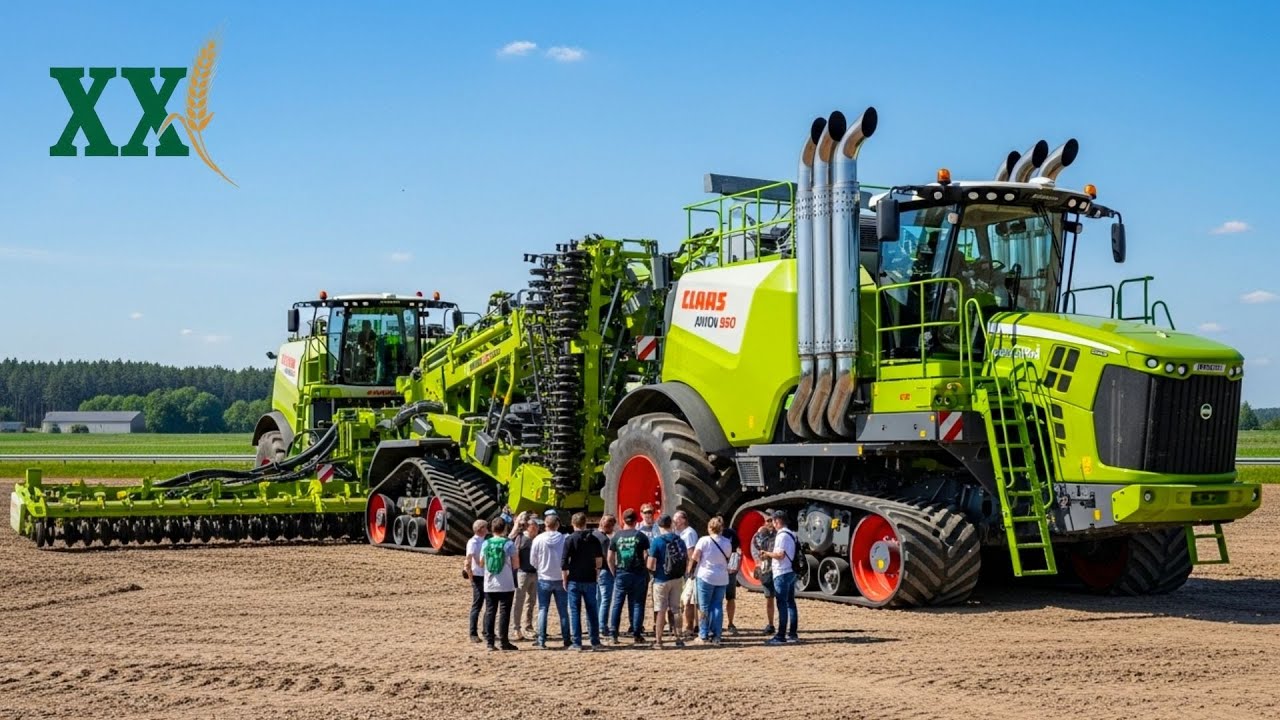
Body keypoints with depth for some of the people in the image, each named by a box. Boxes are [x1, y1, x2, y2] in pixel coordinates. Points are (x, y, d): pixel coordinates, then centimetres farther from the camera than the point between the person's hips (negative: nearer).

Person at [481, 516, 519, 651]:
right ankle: (503, 641, 2)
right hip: (506, 585, -3)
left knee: (489, 612, 7)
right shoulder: (509, 544, -8)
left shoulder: (486, 544, 1)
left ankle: (489, 642, 5)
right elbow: (515, 565, -5)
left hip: (489, 585, 3)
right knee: (504, 613, 2)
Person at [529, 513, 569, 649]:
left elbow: (533, 561, -1)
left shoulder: (538, 539, -9)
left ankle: (541, 641, 1)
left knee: (543, 610, 5)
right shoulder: (564, 539, -10)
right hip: (560, 579, 1)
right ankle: (566, 640, 12)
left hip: (544, 579, -1)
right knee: (563, 611, 9)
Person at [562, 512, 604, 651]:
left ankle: (577, 643, 1)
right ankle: (595, 641, 12)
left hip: (574, 580, -3)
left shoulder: (570, 539, -8)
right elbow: (600, 560, 7)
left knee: (575, 611, 2)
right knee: (592, 610, 11)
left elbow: (564, 563, -10)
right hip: (590, 580, 3)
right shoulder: (593, 539, 4)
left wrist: (565, 580, -2)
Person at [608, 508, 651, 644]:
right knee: (637, 604, 6)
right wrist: (647, 574, 7)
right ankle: (637, 634, 6)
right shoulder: (641, 536, -3)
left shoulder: (616, 536, 2)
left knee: (617, 604, 5)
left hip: (621, 574, 1)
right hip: (638, 574, -1)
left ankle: (613, 634, 1)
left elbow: (610, 558, 2)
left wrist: (615, 573, 11)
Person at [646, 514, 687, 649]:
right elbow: (686, 561, 6)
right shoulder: (680, 541, 2)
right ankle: (679, 638, 13)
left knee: (660, 611, 3)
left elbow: (650, 565, -15)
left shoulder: (657, 541, -13)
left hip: (662, 580, -4)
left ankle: (658, 641, 6)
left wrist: (653, 572, 5)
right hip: (677, 579, 4)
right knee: (674, 609, 14)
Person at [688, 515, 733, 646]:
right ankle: (716, 636, 4)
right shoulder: (727, 542, 5)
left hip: (705, 576, -3)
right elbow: (728, 558, 12)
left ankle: (703, 636, 5)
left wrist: (690, 570, 4)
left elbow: (694, 558, -9)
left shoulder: (704, 540, -9)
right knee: (718, 606, 8)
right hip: (722, 578, 3)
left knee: (705, 607, 4)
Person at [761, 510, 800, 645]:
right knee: (790, 603, 12)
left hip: (781, 574, -10)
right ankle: (793, 634, 16)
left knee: (782, 605, -7)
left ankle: (781, 636, -7)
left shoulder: (782, 535, -15)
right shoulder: (791, 534, 15)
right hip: (791, 572, 10)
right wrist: (771, 555, 17)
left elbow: (780, 554, -23)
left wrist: (768, 554, -7)